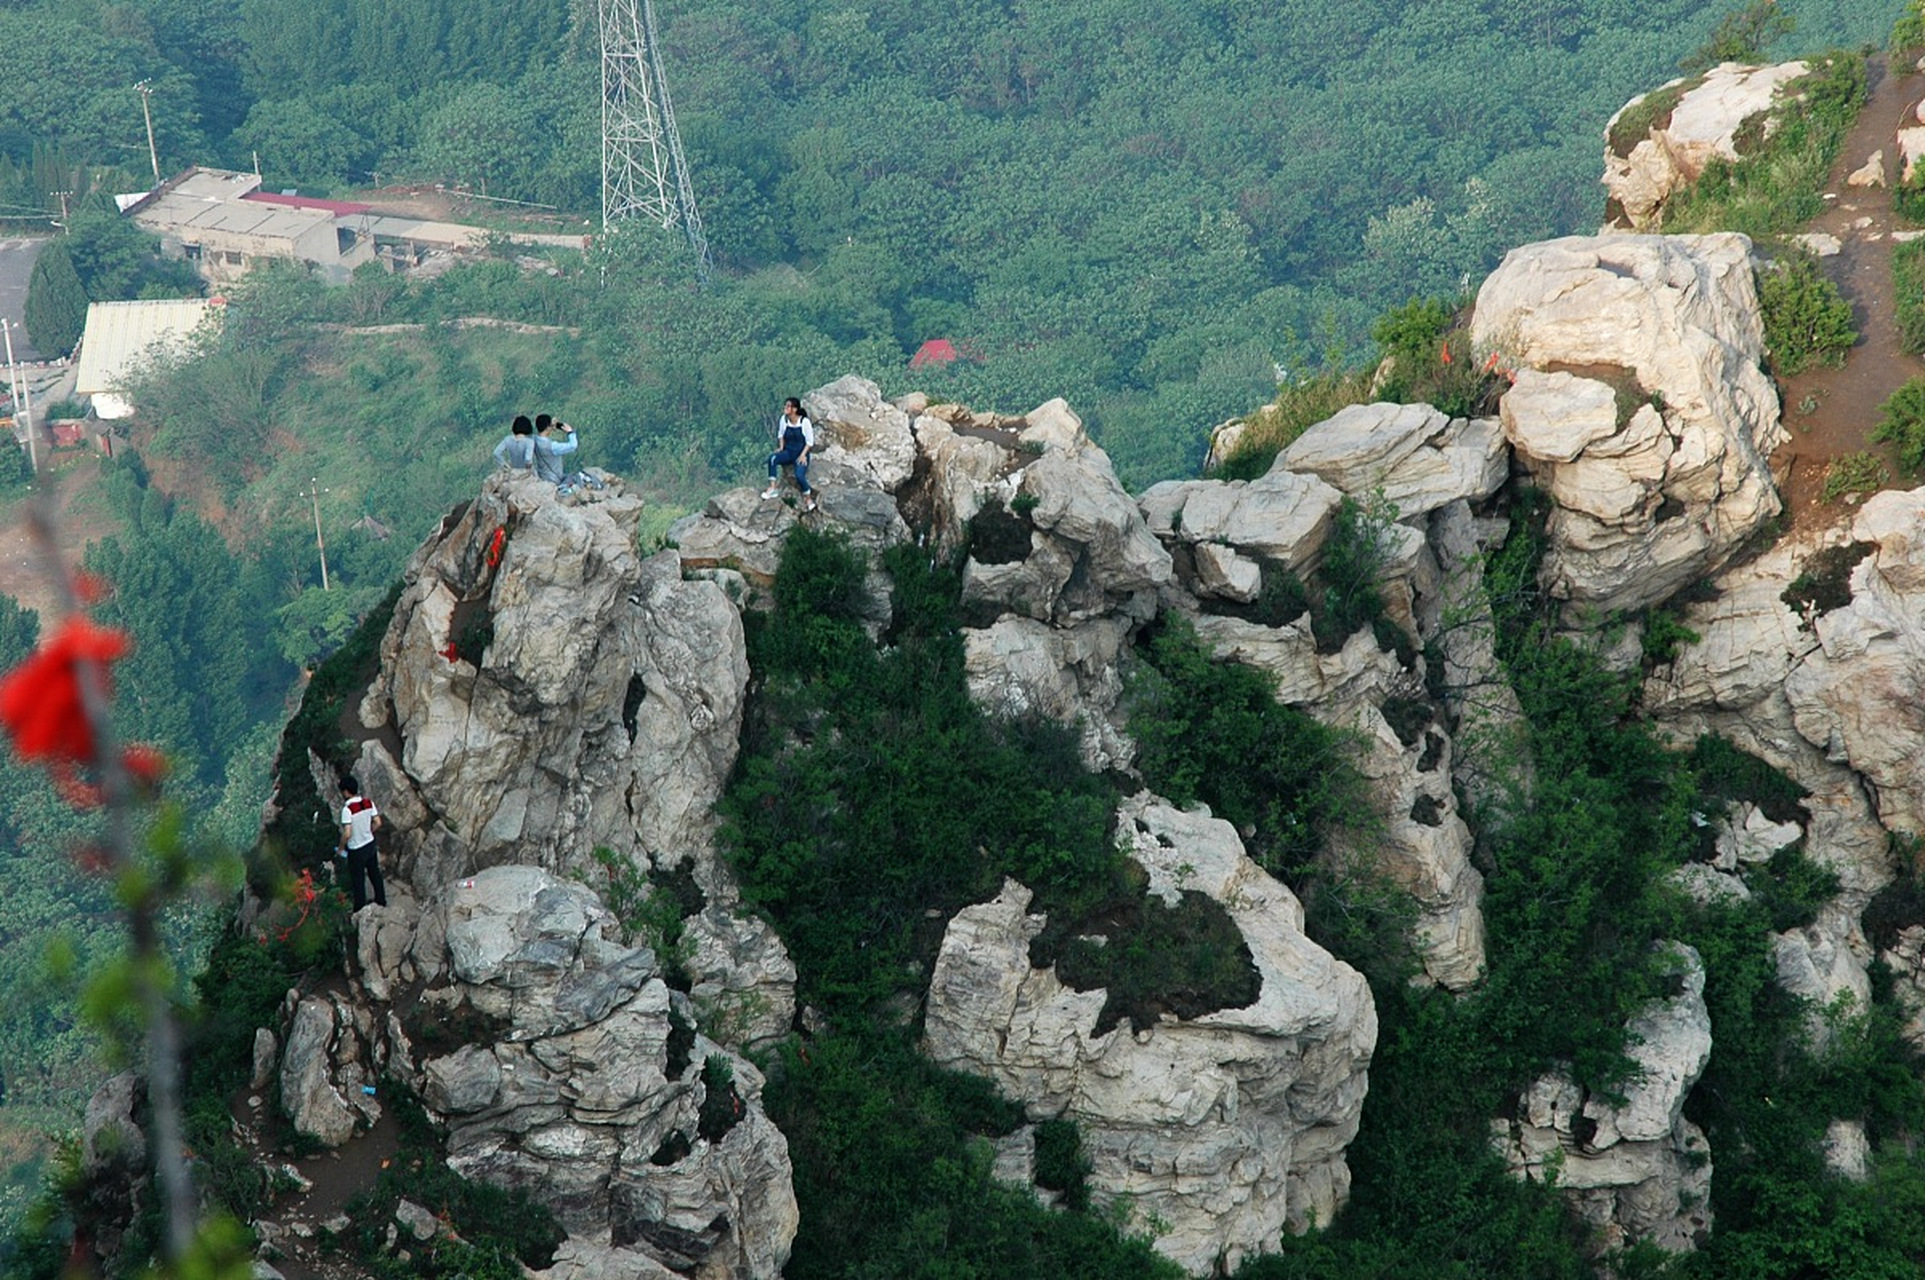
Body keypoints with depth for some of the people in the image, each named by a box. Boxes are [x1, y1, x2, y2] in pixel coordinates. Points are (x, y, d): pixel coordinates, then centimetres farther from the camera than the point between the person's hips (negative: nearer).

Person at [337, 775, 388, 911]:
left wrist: (340, 848, -12)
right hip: (370, 844, 6)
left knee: (357, 880, 11)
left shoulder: (347, 808, -27)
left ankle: (360, 909, 25)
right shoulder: (368, 802, -8)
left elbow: (347, 833, -28)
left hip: (356, 850, -6)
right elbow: (377, 823, -1)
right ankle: (381, 900, 43)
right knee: (374, 873, 25)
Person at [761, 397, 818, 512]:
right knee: (772, 458, -28)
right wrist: (781, 447, 1)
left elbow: (810, 442, -7)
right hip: (788, 453, 4)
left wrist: (803, 455, -17)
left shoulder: (804, 421, -14)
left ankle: (809, 500, -4)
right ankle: (772, 488, -26)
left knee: (799, 475, -29)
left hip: (801, 454, -4)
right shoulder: (784, 419, -2)